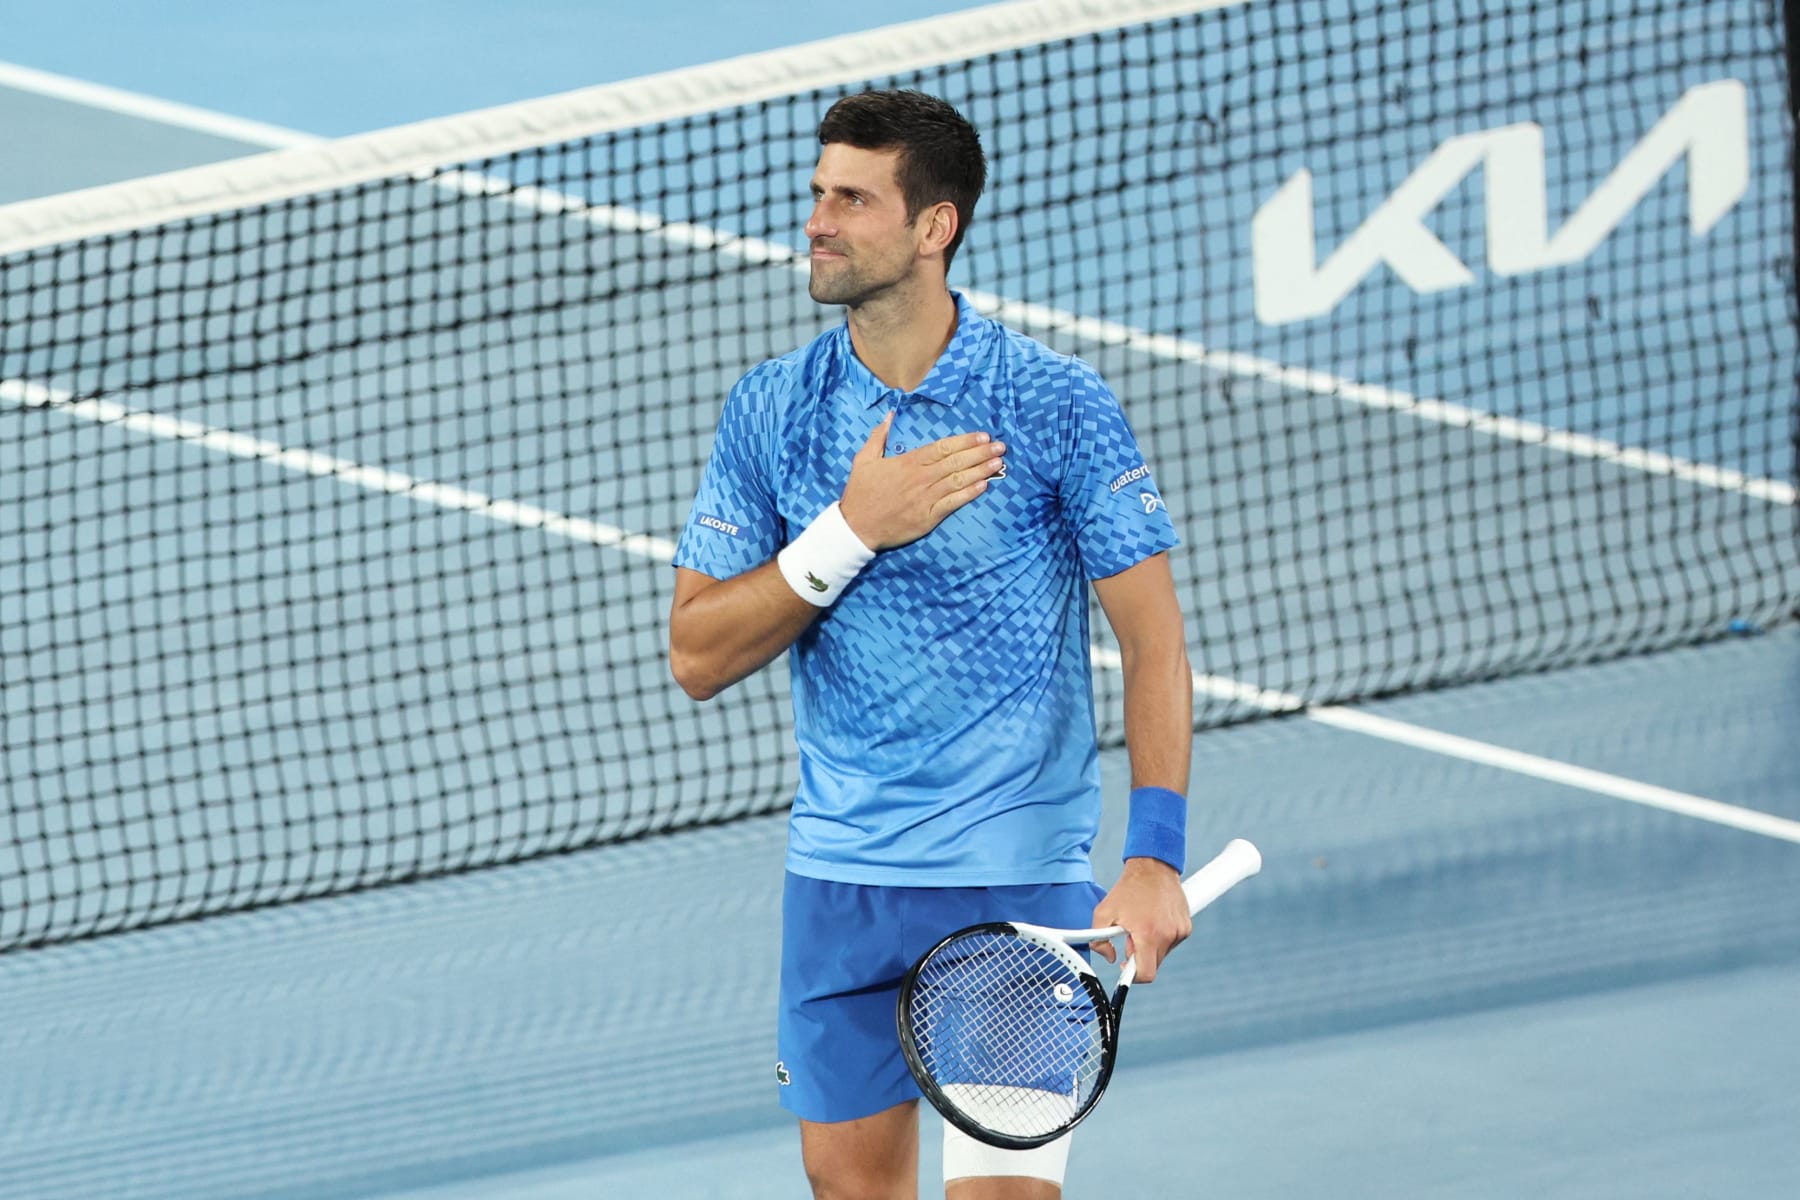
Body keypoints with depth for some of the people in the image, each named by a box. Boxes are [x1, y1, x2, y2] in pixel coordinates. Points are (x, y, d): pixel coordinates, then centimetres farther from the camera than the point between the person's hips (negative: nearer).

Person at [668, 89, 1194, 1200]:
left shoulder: (1056, 403, -9)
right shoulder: (773, 409, 2)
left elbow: (1155, 641, -8)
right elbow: (697, 657, -1)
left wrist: (1155, 857, -19)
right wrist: (851, 531, -15)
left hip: (1018, 874, -4)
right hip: (840, 875, 4)